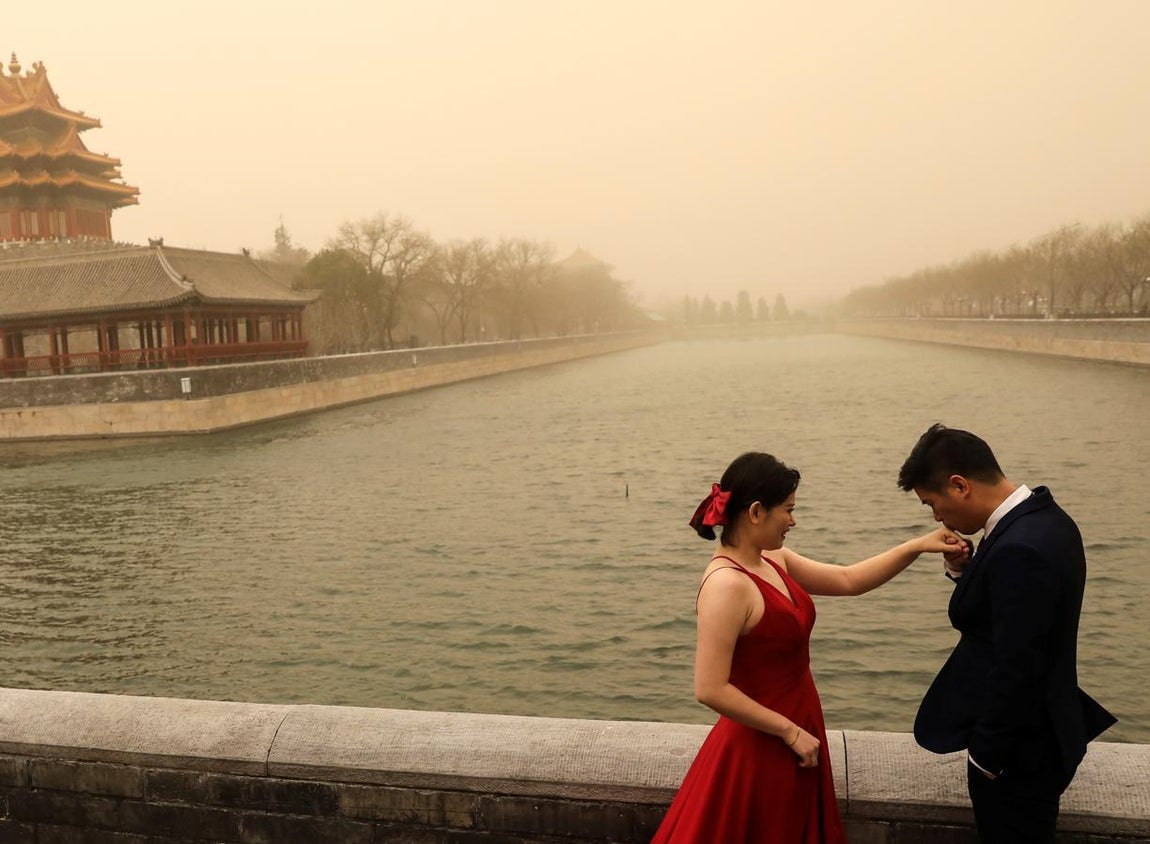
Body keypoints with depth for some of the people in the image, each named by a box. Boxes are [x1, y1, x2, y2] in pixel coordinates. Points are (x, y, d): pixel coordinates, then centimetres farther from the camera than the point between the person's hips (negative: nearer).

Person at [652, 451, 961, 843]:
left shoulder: (773, 560, 1)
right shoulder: (727, 584, -26)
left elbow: (848, 580, 12)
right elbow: (711, 689, -27)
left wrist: (917, 546, 4)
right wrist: (790, 731, -19)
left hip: (794, 732, 9)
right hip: (761, 746, -9)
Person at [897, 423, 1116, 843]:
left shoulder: (1020, 550, -30)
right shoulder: (1042, 515, 2)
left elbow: (1014, 672, -27)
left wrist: (985, 756, -16)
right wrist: (966, 572, -5)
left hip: (1019, 749, -9)